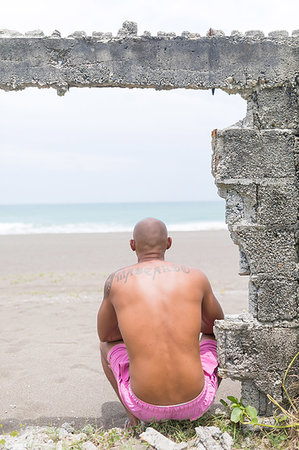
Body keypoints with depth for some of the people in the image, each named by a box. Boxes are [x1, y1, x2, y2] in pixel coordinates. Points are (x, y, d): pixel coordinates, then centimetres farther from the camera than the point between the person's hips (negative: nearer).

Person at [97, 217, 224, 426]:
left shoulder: (116, 281, -1)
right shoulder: (196, 277, 0)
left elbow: (105, 334, 16)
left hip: (144, 405, 0)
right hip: (195, 403, 1)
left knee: (108, 344, 30)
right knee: (217, 336, 31)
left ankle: (135, 420, 21)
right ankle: (200, 416, 26)